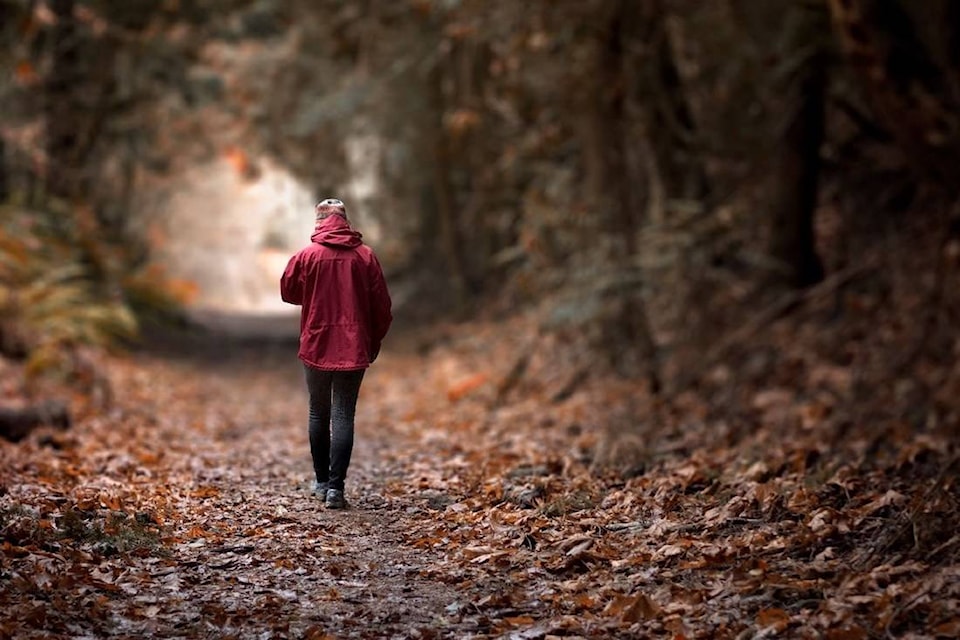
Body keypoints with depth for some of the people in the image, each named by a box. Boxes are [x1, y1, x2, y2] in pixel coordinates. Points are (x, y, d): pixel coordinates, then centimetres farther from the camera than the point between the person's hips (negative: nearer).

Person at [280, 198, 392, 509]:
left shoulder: (307, 255, -5)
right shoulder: (365, 256, -2)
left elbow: (288, 292, 8)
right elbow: (381, 306, 0)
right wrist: (373, 343, 12)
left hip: (316, 347, 0)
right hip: (353, 349, 0)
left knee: (318, 413, 15)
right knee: (343, 416, 0)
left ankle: (322, 481, 22)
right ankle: (336, 487, -7)